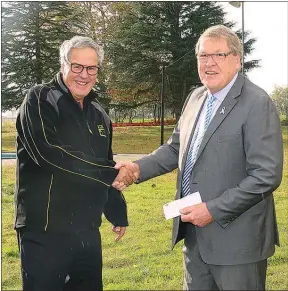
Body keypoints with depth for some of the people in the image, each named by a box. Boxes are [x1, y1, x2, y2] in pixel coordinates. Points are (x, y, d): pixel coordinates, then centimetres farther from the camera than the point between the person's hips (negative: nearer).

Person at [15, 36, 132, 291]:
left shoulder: (98, 114, 14)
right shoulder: (40, 100, -8)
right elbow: (49, 154, -23)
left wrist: (118, 212, 20)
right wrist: (111, 173, -18)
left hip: (88, 231, 7)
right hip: (45, 231, -6)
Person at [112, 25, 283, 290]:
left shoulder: (257, 104, -16)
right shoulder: (196, 97, 7)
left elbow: (267, 176, -20)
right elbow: (176, 148, 15)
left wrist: (214, 210, -20)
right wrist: (139, 168, -2)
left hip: (235, 237, -7)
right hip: (194, 231, 7)